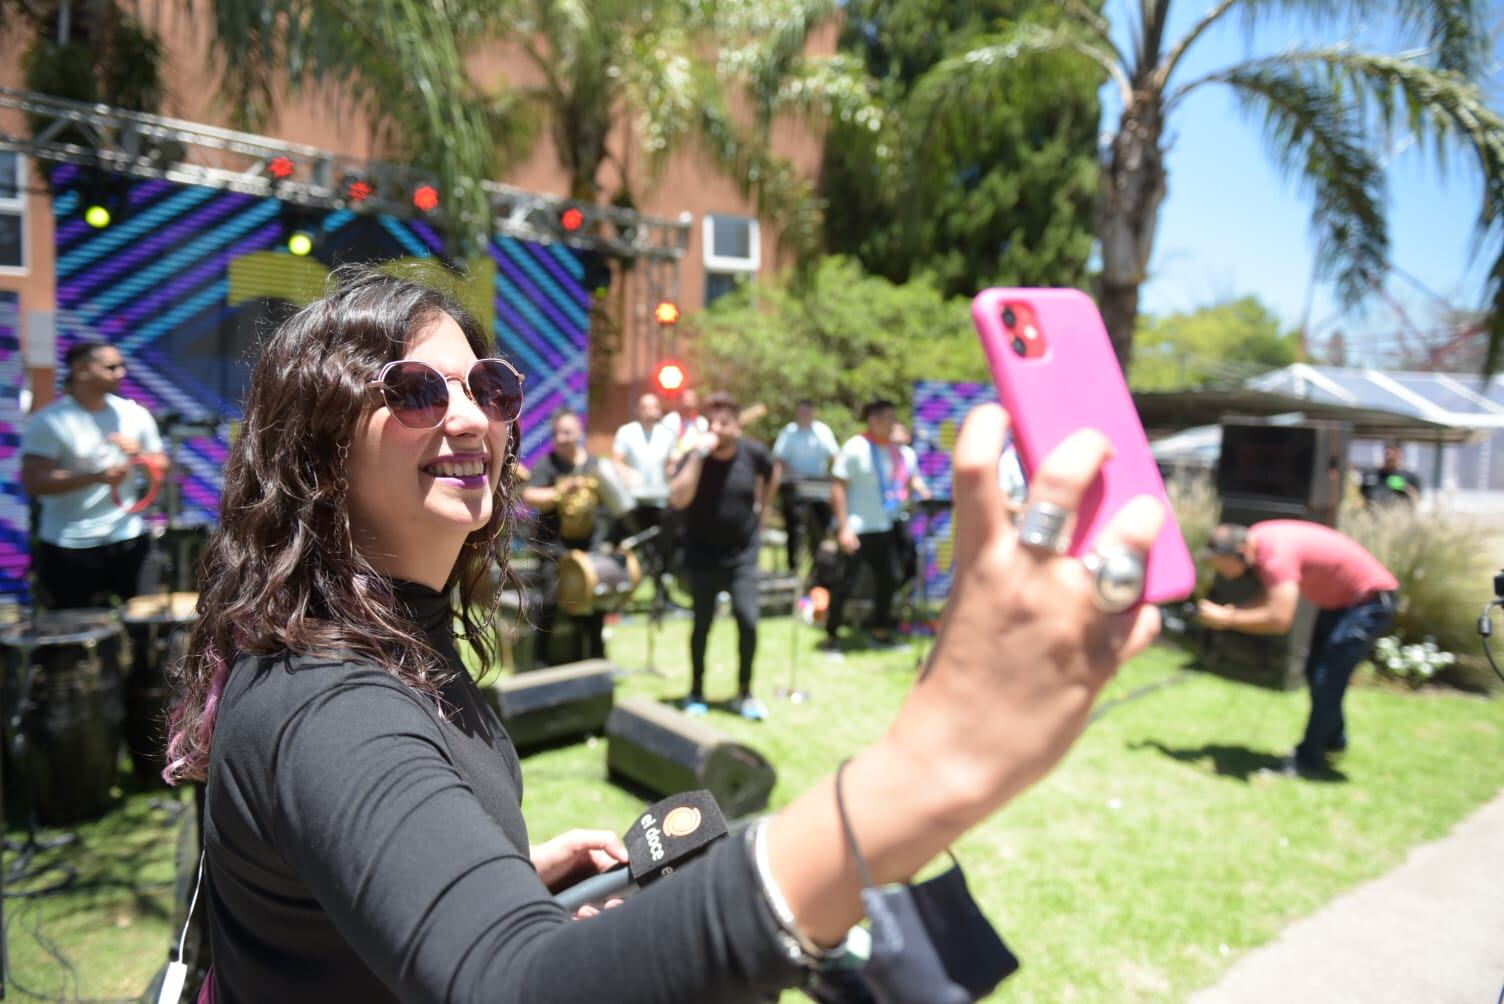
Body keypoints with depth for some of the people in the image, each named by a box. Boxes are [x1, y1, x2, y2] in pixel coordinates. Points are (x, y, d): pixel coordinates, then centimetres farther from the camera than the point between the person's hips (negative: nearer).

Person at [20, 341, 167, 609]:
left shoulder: (135, 414, 5)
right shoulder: (48, 422, -7)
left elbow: (162, 468, 12)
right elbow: (33, 483, -14)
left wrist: (140, 455, -10)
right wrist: (96, 476, -24)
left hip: (127, 539, 3)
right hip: (67, 547, -3)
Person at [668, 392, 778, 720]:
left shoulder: (754, 453, -9)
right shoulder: (694, 456, -15)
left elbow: (771, 478, 15)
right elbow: (678, 499, -33)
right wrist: (699, 455, -35)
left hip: (743, 554, 1)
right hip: (702, 555, -1)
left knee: (748, 621, -7)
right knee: (702, 624, 7)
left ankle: (745, 693, 12)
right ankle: (696, 692, 27)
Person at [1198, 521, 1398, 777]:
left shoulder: (1276, 553, -35)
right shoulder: (1255, 539, -7)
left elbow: (1279, 619, -42)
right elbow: (1274, 599, 0)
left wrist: (1228, 619, -32)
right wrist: (1235, 612, -15)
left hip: (1370, 602, -10)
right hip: (1339, 599, 10)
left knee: (1327, 680, -10)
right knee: (1316, 673, 18)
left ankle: (1308, 760, 1)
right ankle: (1332, 739, 37)